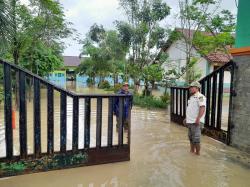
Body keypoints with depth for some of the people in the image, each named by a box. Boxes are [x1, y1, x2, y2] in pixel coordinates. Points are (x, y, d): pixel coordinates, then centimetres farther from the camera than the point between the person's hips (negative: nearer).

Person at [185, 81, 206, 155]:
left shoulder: (200, 97, -12)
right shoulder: (191, 97, 17)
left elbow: (202, 108, -23)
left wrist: (198, 119, -30)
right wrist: (186, 118, 22)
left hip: (195, 122, -9)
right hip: (190, 121, 9)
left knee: (196, 138, -2)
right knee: (191, 137, 17)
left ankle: (197, 153, 10)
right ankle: (192, 151, 29)